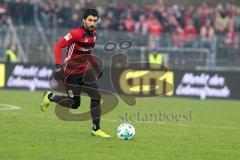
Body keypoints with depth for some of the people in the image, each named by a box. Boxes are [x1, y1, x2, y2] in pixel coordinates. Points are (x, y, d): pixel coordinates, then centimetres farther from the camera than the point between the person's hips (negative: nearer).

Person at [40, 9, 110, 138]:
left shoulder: (93, 34, 4)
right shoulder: (76, 33, -20)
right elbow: (58, 46, -20)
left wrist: (96, 66, 19)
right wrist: (58, 66, -28)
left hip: (85, 71, 7)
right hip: (71, 73, -7)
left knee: (96, 97, -9)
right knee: (74, 104, -2)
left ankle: (96, 129, 0)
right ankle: (49, 97, 25)